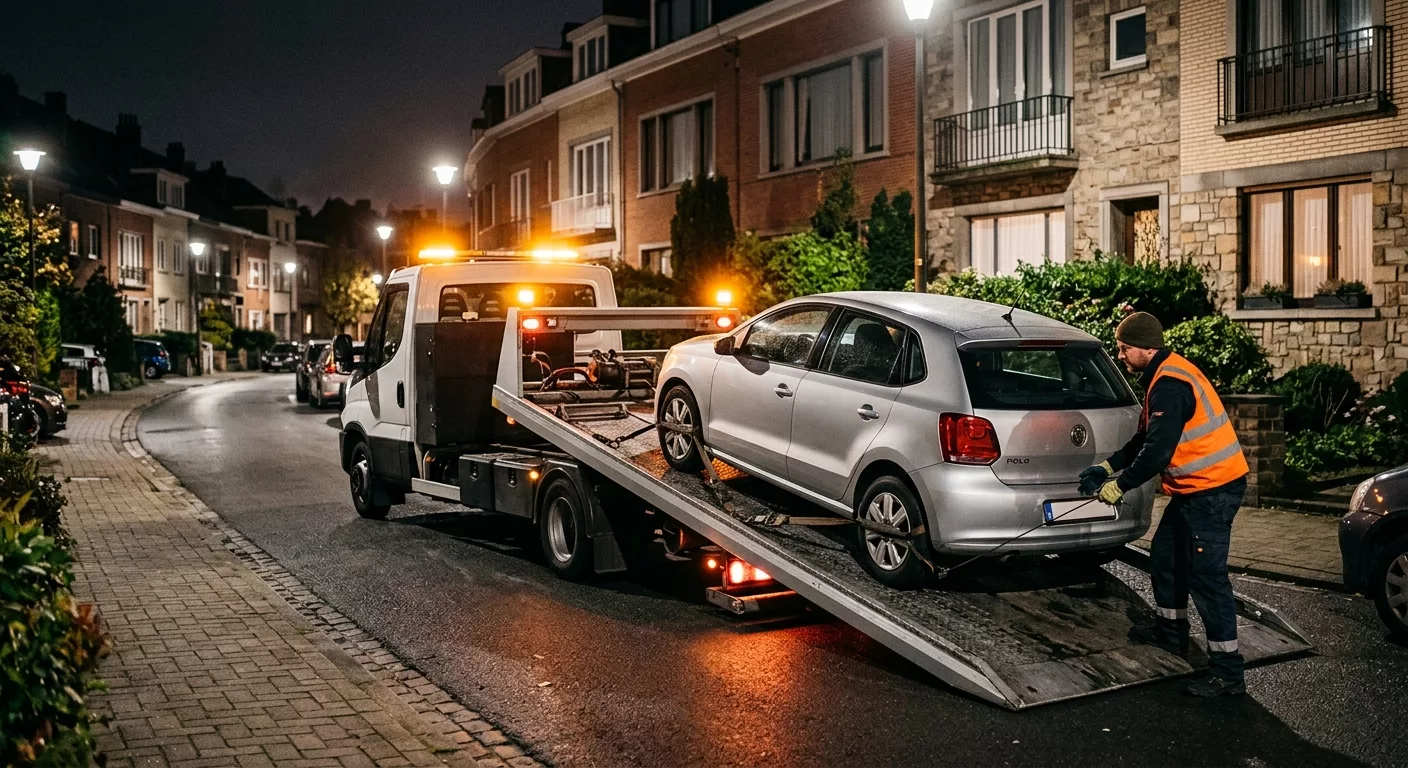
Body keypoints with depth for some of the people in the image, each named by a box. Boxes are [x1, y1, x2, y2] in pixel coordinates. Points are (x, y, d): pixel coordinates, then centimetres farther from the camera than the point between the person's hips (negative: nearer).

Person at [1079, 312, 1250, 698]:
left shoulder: (1170, 384, -21)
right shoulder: (1163, 377, 12)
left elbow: (1159, 450, -26)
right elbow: (1145, 439, 18)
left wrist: (1120, 485, -15)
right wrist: (1108, 466, 10)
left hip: (1212, 488, -11)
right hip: (1195, 486, 11)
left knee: (1206, 575, -9)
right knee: (1165, 555, 20)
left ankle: (1227, 671, -4)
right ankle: (1170, 632, 36)